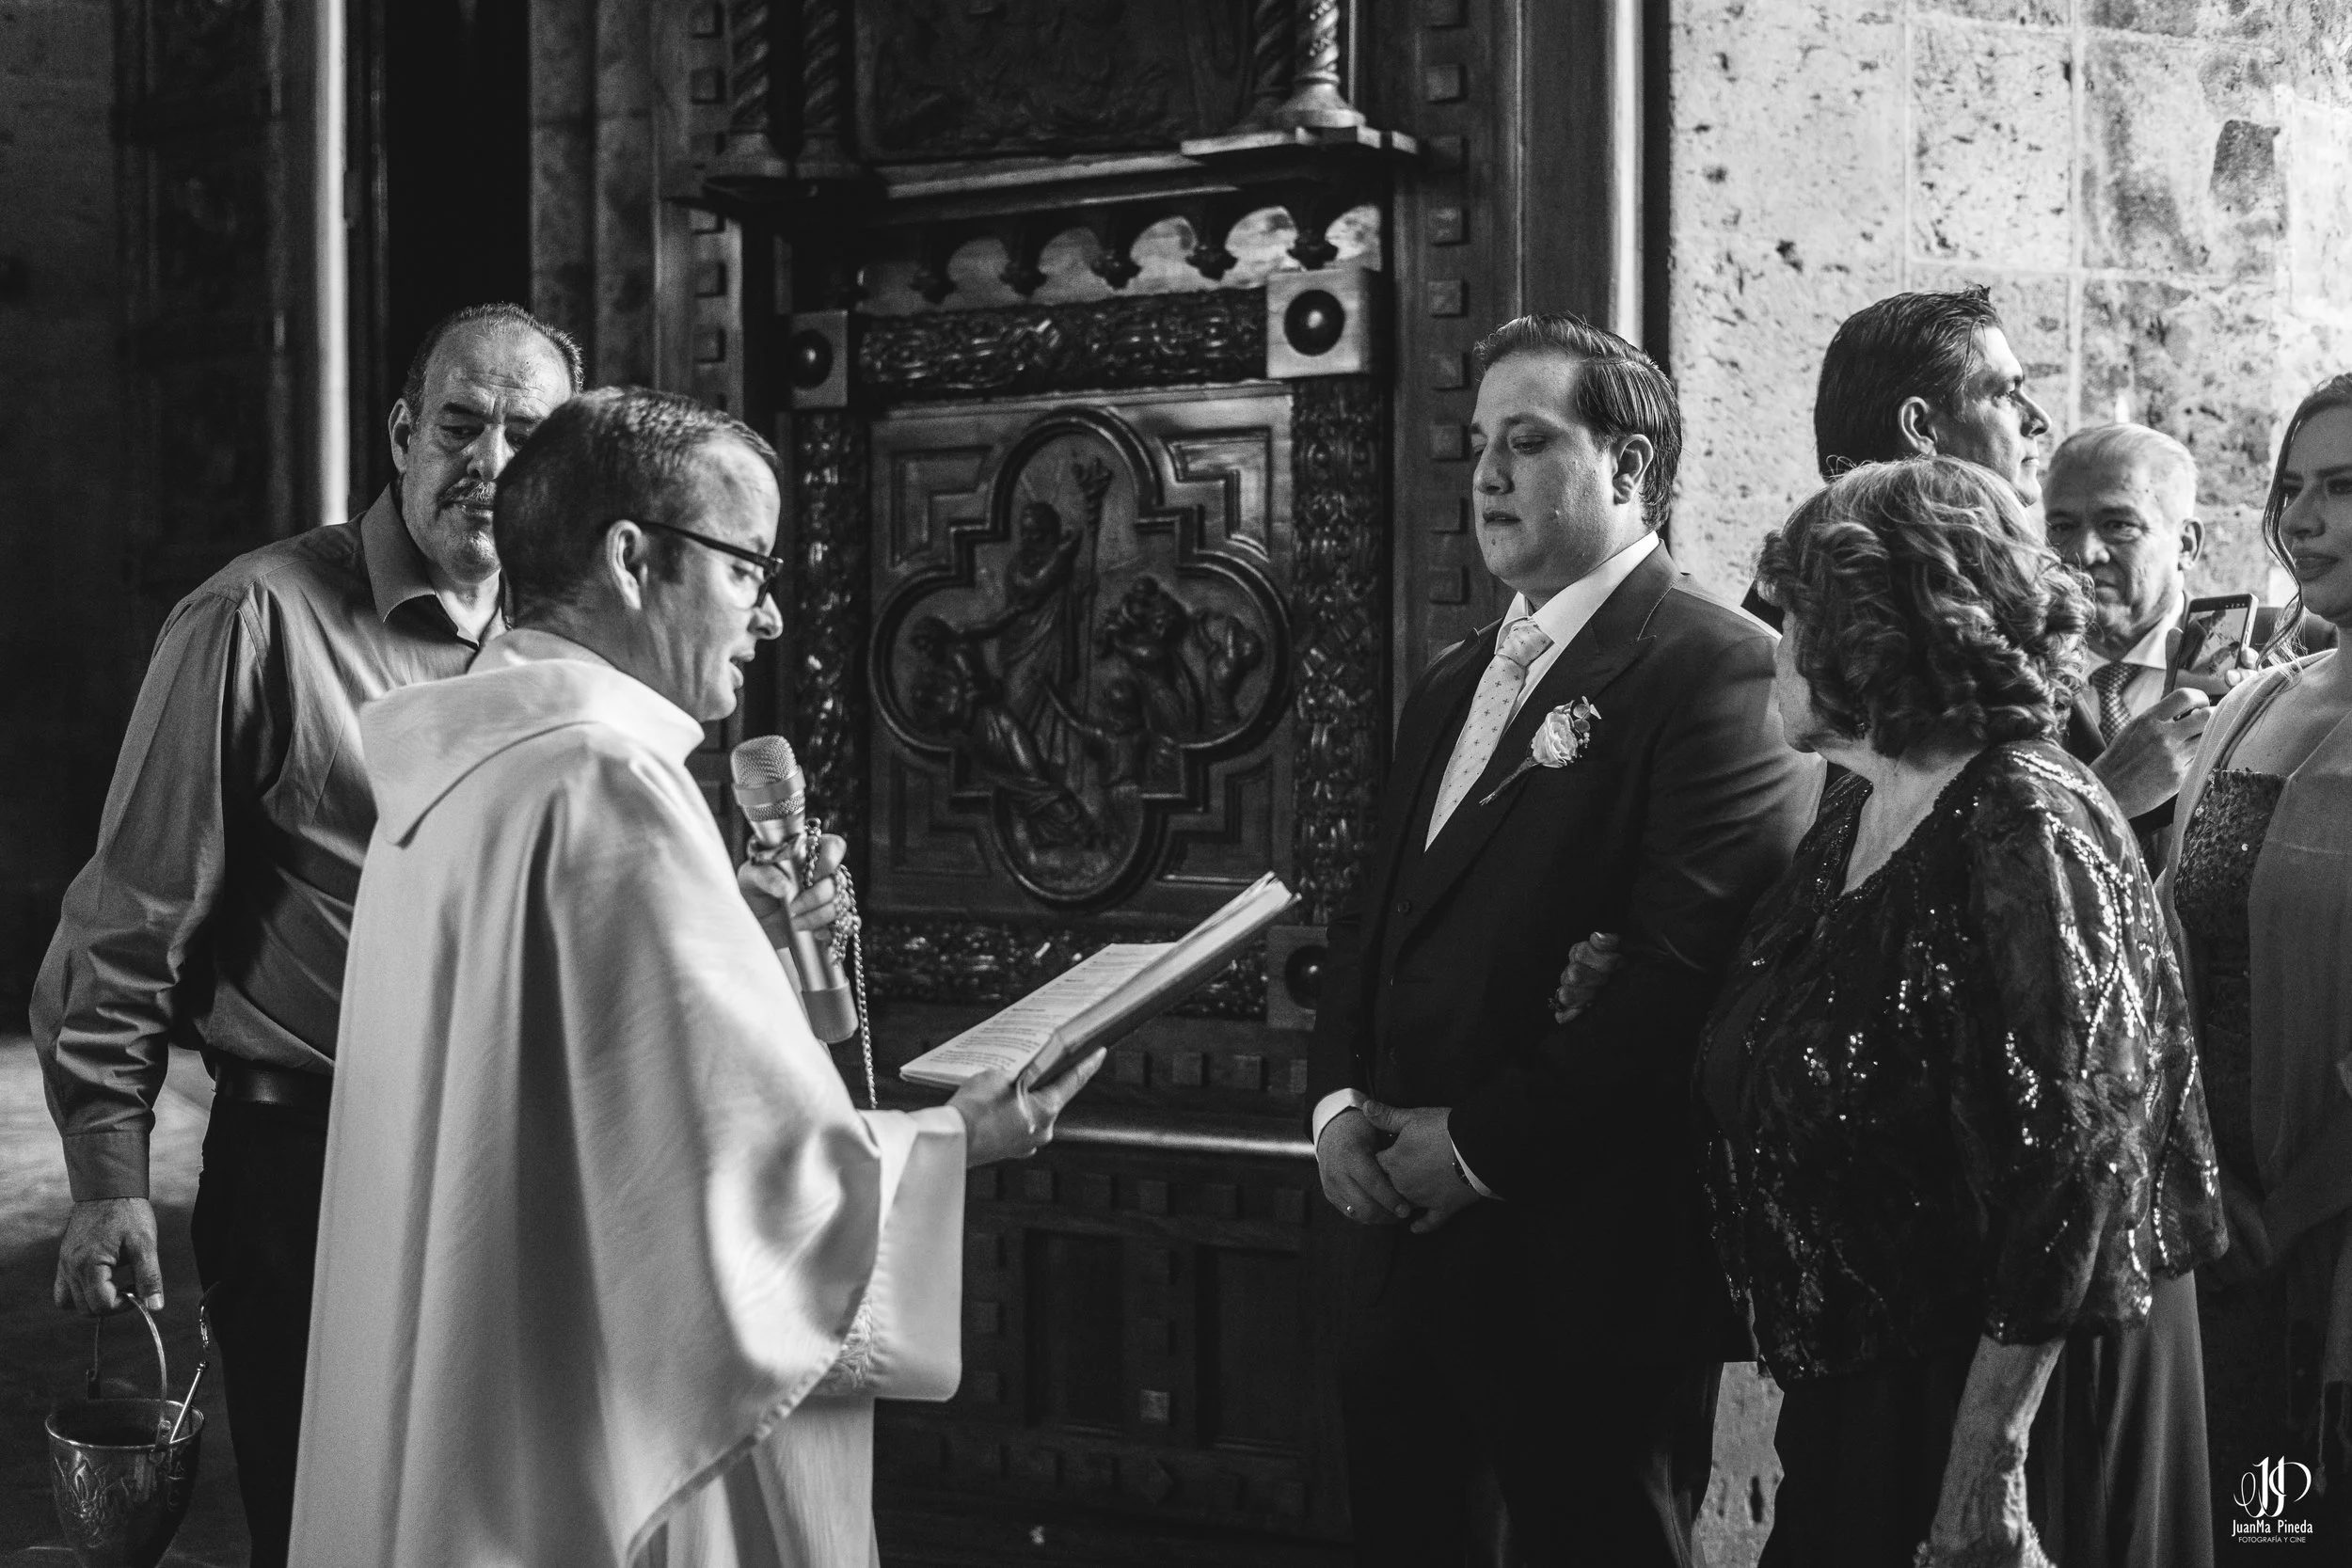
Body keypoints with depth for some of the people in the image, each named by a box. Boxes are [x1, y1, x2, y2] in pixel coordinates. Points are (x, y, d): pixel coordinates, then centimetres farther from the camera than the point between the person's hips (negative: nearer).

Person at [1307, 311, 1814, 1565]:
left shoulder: (1718, 671, -11)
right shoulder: (1451, 684, 18)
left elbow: (1694, 967, -20)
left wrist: (1479, 1143, -16)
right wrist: (1337, 1097, 1)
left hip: (1588, 1265, -7)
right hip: (1406, 1238, 8)